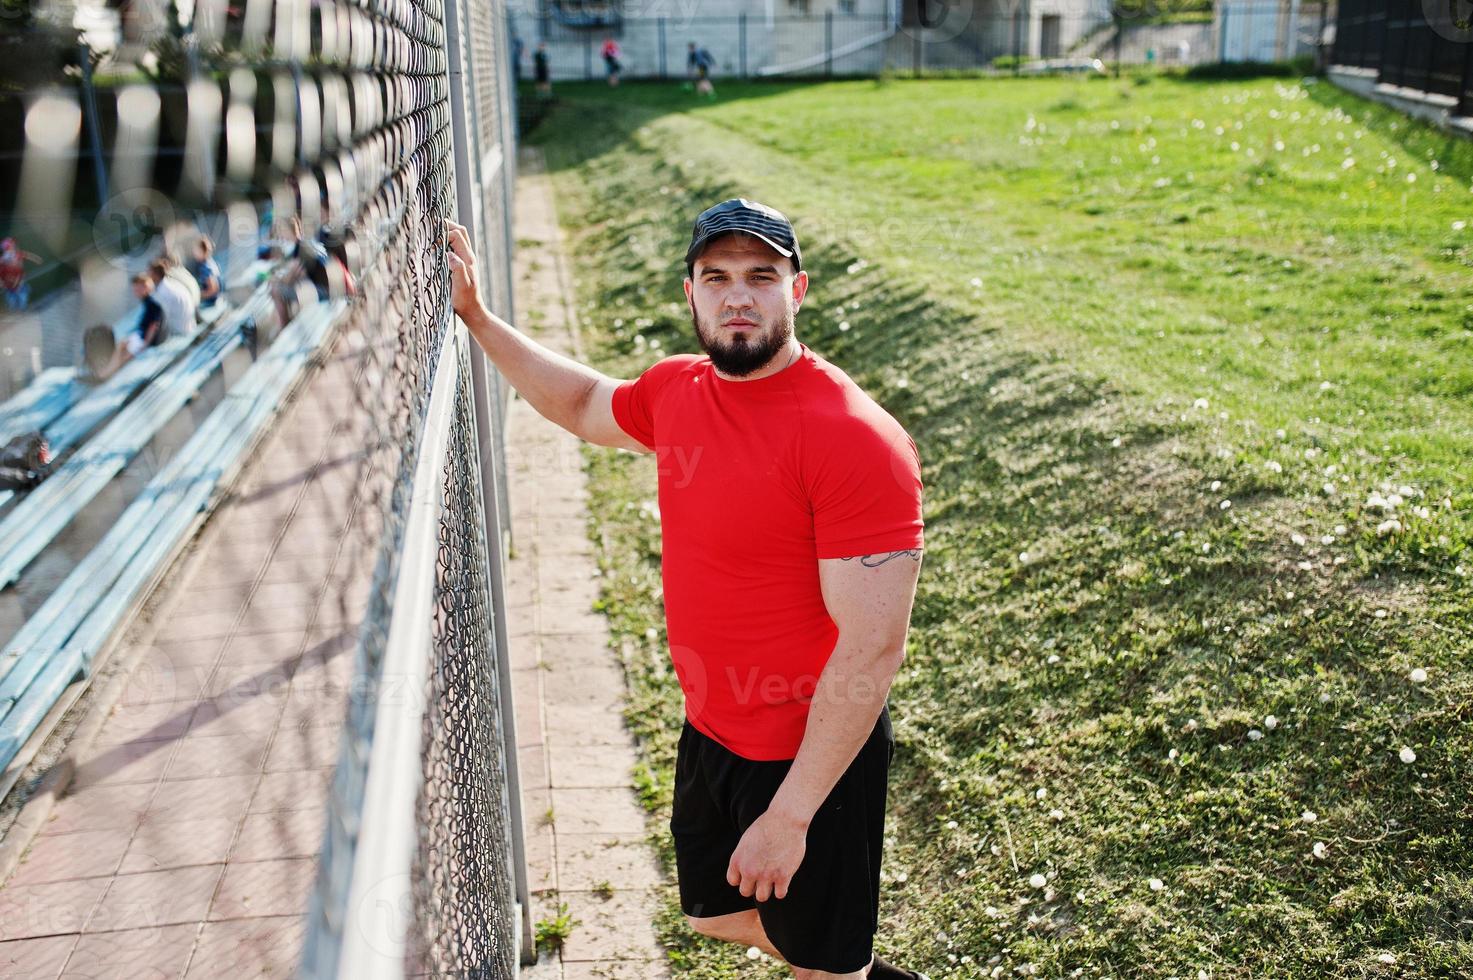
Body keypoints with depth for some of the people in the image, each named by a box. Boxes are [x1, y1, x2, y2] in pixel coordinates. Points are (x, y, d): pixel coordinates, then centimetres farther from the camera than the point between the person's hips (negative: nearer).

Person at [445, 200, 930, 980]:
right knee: (715, 915, 28)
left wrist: (788, 816, -23)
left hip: (814, 754, -8)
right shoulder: (677, 389, -3)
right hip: (709, 732, 8)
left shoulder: (855, 441, -27)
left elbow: (872, 649, -26)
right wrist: (477, 317, 14)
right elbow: (585, 406, 20)